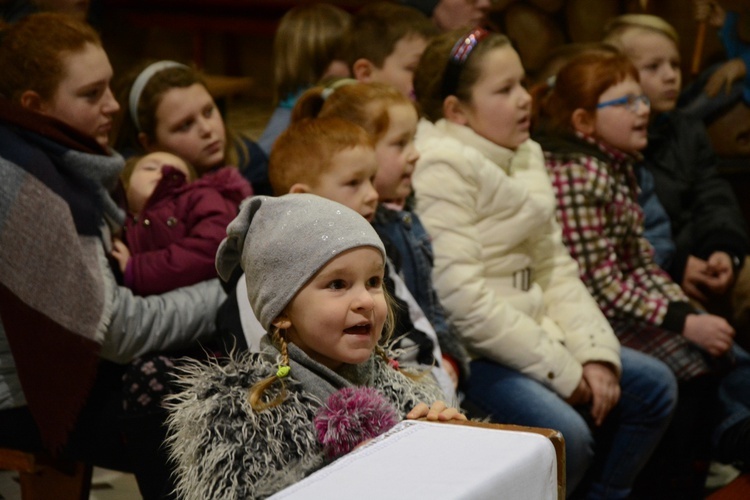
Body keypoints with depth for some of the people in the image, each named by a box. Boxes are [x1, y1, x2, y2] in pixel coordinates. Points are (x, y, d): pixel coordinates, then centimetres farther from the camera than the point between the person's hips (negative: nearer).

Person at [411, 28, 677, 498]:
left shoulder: (525, 155, 12)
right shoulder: (441, 168, -16)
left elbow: (555, 267, 11)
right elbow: (462, 300, -22)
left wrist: (596, 353, -3)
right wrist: (562, 370, -16)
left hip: (529, 334, 10)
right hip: (467, 353, -9)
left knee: (653, 385, 8)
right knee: (566, 433, -28)